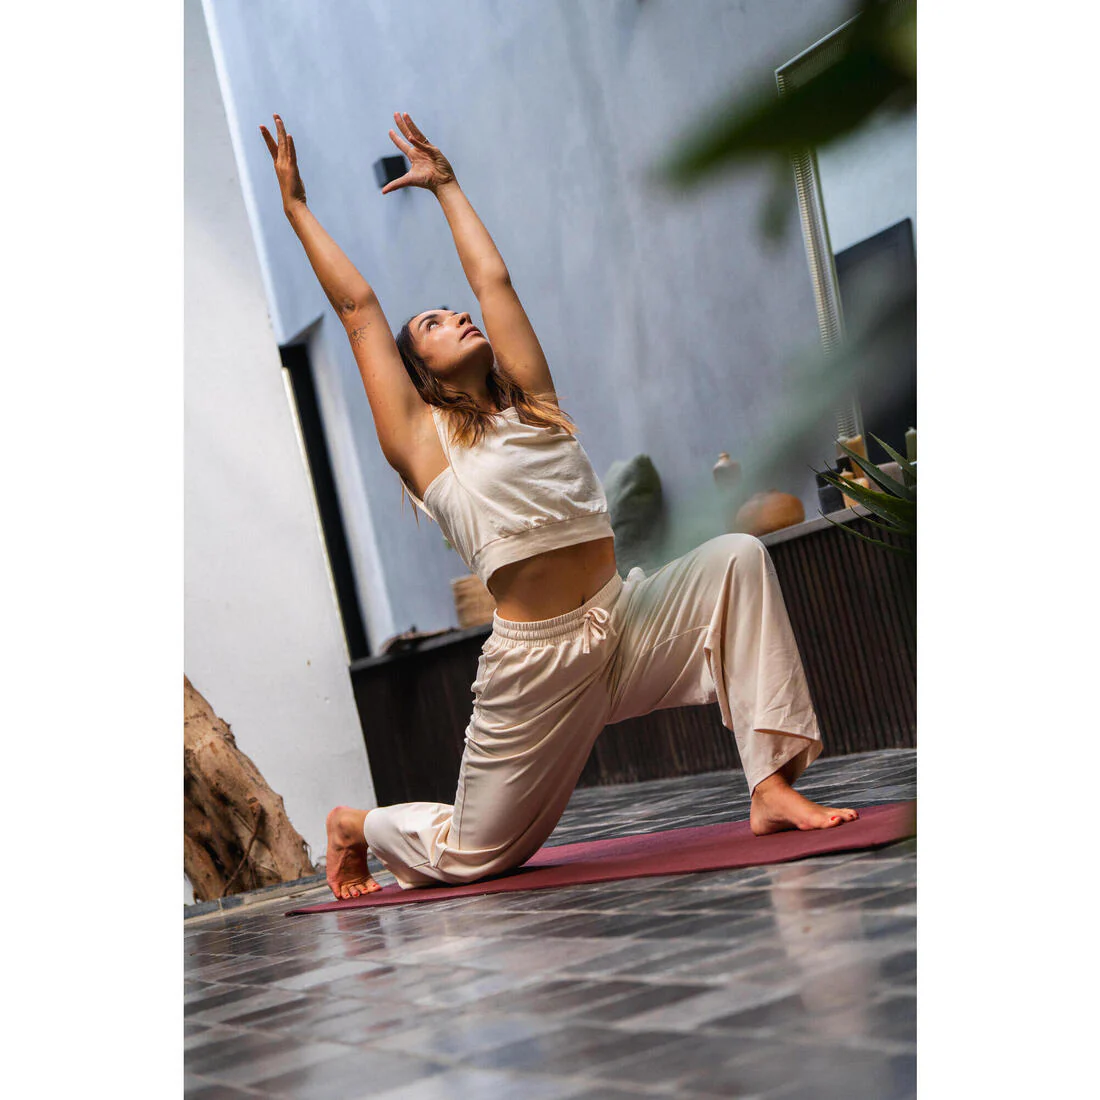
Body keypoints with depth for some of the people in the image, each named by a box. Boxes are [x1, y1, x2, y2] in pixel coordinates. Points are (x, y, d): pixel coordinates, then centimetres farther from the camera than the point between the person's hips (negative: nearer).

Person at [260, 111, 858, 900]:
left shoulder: (531, 402, 13)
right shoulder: (420, 436, 2)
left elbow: (494, 280, 18)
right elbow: (358, 306, 3)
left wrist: (446, 185, 29)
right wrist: (297, 206, 10)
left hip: (627, 626, 4)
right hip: (536, 659, -4)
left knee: (735, 557, -16)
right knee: (473, 856, 4)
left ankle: (772, 788, -17)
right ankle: (363, 824, 38)